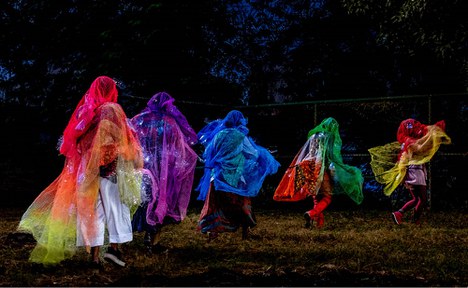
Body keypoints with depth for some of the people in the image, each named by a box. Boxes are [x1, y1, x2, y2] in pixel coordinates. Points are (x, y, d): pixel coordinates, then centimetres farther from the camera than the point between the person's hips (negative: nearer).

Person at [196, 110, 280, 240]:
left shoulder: (219, 134, -1)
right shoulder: (240, 137, -9)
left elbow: (208, 152, 8)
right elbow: (254, 153, 2)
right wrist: (264, 153, 20)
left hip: (218, 175, 2)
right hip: (235, 177, -2)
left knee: (215, 203, 6)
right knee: (241, 203, 13)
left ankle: (211, 230, 0)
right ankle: (245, 228, 16)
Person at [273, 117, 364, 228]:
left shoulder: (313, 136, 15)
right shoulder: (332, 138, 1)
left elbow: (302, 155, 15)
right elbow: (335, 157, -8)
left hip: (311, 171, 5)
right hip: (323, 170, -5)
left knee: (316, 197, 16)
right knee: (327, 197, 1)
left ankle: (319, 221, 12)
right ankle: (311, 214, -21)